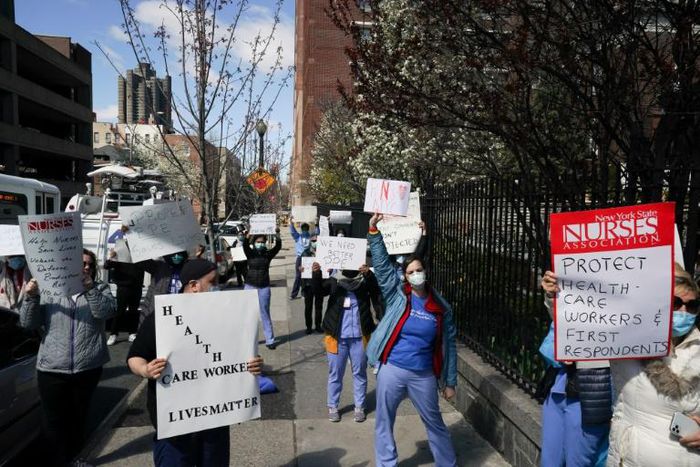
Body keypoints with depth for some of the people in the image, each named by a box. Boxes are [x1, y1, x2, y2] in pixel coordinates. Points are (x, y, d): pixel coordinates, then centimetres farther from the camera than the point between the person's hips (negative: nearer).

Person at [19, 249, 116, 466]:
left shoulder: (100, 289, 3)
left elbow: (106, 312, -17)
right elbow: (28, 323, 1)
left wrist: (88, 286, -27)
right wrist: (31, 297, -15)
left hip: (88, 369, 1)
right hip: (52, 369, 0)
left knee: (79, 418, 16)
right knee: (55, 422, 4)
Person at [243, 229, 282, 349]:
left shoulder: (268, 254, 2)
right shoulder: (250, 254, 0)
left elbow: (278, 247, -13)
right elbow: (245, 245, -20)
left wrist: (277, 235, -29)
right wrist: (248, 234, -37)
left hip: (264, 287, 0)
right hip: (250, 286, 0)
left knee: (265, 313, 3)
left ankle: (270, 340, 6)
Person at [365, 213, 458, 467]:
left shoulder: (441, 307, -1)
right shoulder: (397, 296, -4)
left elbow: (449, 345, 4)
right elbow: (382, 264, -12)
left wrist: (450, 382, 6)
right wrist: (374, 232, -22)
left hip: (424, 375, 1)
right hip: (391, 371, 0)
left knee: (435, 423, 16)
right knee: (384, 422, 11)